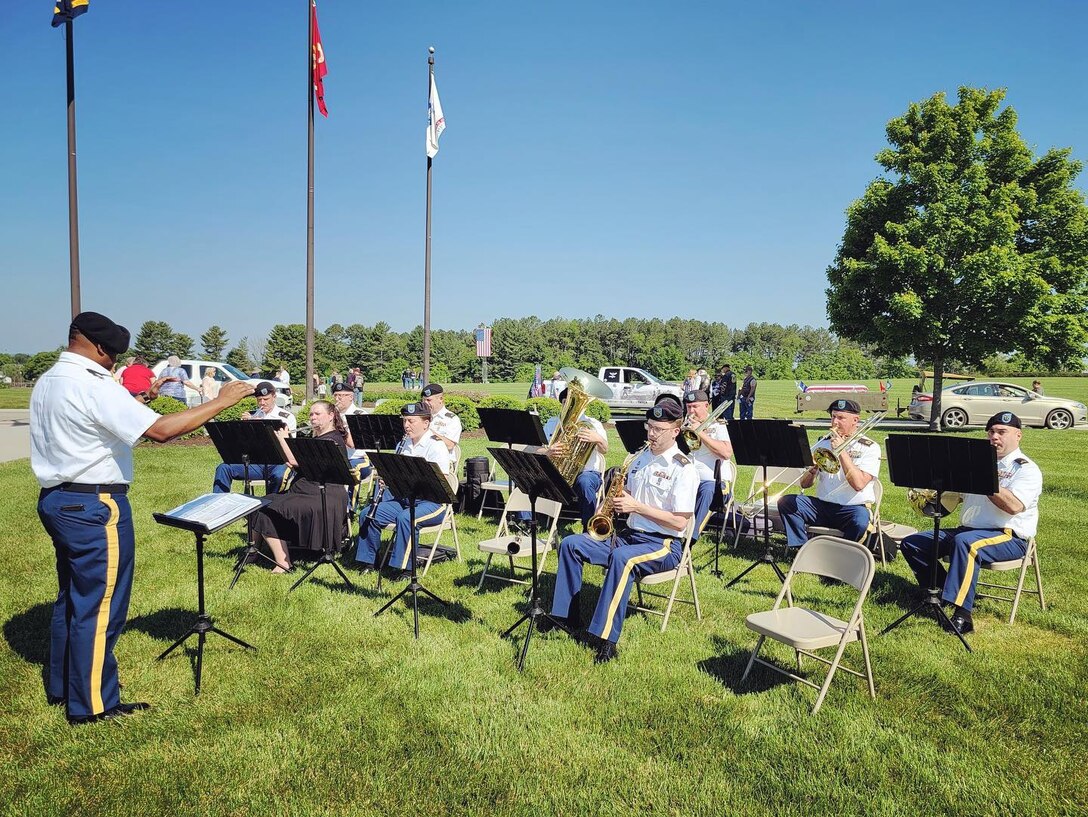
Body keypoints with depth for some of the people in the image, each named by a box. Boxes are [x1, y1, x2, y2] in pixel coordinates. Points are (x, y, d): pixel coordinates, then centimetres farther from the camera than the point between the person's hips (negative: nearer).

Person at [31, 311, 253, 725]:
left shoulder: (47, 382, 9)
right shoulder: (93, 386, -22)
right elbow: (160, 430, -30)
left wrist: (143, 397, 15)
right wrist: (221, 401, -25)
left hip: (57, 500, 10)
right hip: (93, 507, -10)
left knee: (71, 596, 23)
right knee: (98, 606, 2)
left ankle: (62, 686, 37)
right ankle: (92, 705, 14)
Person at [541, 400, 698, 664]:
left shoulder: (683, 468, -11)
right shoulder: (640, 457, 12)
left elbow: (679, 522, -17)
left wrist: (636, 506, -21)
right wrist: (616, 501, -1)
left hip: (665, 544, -7)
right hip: (630, 534, 8)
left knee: (622, 558, -39)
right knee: (570, 544, -6)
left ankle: (607, 638, -34)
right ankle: (568, 614, 1)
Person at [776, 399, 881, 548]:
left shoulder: (869, 447, 0)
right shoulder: (823, 443, 12)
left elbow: (859, 484, -18)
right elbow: (804, 484, 10)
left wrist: (841, 450, -15)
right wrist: (814, 468, -12)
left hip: (854, 508, -4)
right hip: (822, 505, 4)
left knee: (860, 521, -37)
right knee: (786, 501, -16)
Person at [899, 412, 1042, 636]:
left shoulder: (1026, 469, -3)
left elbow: (1013, 506, -22)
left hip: (1010, 537, -7)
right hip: (967, 530, 7)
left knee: (965, 542, -39)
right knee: (911, 543, -5)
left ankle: (962, 615, -36)